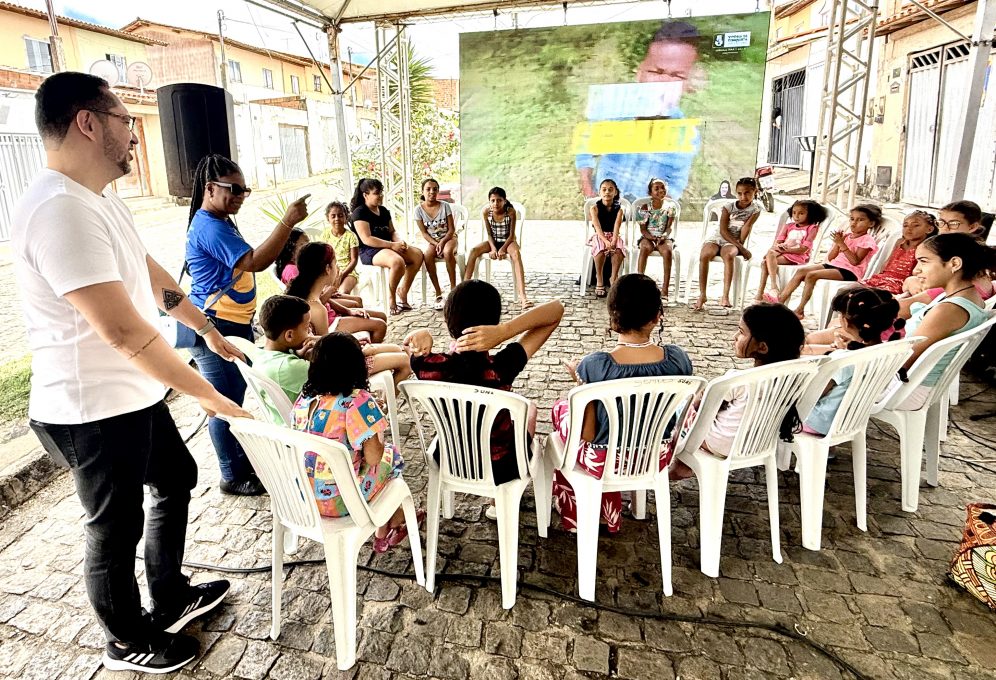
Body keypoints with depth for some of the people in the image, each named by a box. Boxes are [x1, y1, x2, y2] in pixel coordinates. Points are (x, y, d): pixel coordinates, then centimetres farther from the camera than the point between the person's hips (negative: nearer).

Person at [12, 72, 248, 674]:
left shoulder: (99, 199, 7)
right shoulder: (60, 210, -26)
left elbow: (154, 276, 17)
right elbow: (125, 330, -30)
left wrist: (210, 331, 23)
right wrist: (206, 394, -24)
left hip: (135, 394, 10)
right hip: (95, 413, -10)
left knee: (177, 478, 23)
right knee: (116, 528, 9)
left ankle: (170, 599, 43)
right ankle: (129, 643, 35)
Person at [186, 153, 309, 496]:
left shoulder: (220, 222, 14)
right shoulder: (209, 227, -20)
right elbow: (255, 262, -31)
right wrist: (287, 222, -32)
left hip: (235, 324, 10)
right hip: (216, 329, -10)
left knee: (235, 398, 19)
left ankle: (243, 460, 34)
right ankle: (232, 476, 14)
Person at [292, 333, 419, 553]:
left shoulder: (304, 398, -2)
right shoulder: (358, 401, -21)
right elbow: (373, 458, -19)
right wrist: (378, 440, 1)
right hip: (338, 501, -6)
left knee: (381, 455, 26)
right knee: (391, 455, 20)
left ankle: (383, 533, 38)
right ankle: (389, 528, 41)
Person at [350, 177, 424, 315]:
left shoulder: (384, 211, 17)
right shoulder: (359, 212, -8)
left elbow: (392, 232, 20)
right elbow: (367, 239, -18)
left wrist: (399, 242, -6)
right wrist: (392, 245, -21)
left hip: (387, 247, 8)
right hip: (369, 252, -8)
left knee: (418, 255, -10)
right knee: (398, 261, -36)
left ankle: (403, 291, 0)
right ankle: (391, 298, -16)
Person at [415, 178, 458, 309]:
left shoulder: (445, 206, -8)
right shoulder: (419, 209, -4)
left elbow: (451, 229, -7)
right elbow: (424, 233, -3)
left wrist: (442, 242, -23)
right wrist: (435, 244, -19)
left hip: (448, 238, -1)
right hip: (431, 241, 1)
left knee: (448, 252, -36)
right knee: (427, 255, -32)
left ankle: (453, 287, -23)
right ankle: (438, 293, -26)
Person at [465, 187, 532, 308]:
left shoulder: (510, 211, -17)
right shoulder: (486, 212, -11)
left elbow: (512, 235, -14)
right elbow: (489, 234, -5)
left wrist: (503, 249, -27)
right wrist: (493, 248, -22)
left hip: (508, 241, -3)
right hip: (493, 242, 3)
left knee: (516, 253, -37)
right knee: (473, 251, -24)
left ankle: (522, 296, -48)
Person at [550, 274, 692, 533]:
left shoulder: (594, 366, -29)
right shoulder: (678, 358, -17)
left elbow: (586, 434, -19)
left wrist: (578, 378, -7)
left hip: (605, 462, -3)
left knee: (561, 408, 25)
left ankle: (572, 514, 43)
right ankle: (610, 515, 43)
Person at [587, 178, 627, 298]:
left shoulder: (618, 209, 0)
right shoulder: (594, 208, -4)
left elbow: (616, 227, -13)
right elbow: (598, 228, -17)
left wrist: (613, 241, -32)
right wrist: (606, 241, -33)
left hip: (614, 236, 2)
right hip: (599, 236, -1)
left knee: (619, 250, -32)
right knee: (601, 250, -35)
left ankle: (614, 278, -15)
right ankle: (599, 281, -22)